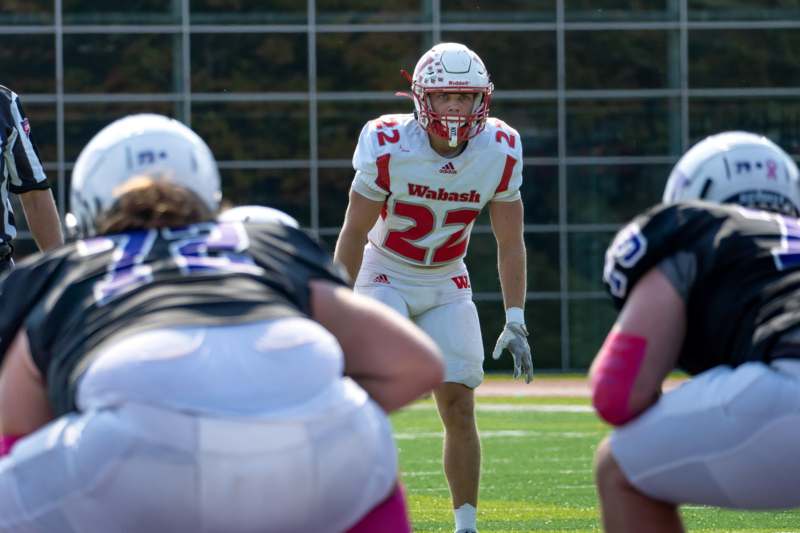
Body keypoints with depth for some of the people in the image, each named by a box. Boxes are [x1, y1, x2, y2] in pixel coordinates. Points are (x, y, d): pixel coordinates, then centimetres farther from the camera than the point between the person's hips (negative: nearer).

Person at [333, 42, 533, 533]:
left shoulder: (500, 153, -16)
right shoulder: (388, 148, -24)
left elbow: (510, 243, -4)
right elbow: (354, 234, -13)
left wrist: (515, 322, -9)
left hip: (447, 285, 3)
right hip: (385, 277, -3)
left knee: (459, 407, -3)